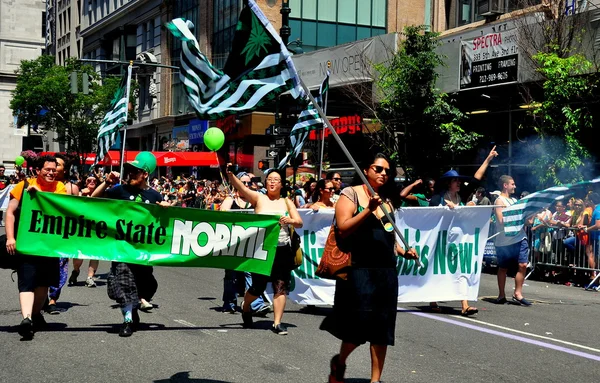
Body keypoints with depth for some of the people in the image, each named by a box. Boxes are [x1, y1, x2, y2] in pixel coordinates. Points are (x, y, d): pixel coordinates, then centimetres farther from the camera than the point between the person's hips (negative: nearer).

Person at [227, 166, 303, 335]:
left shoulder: (286, 202, 11)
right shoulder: (258, 198, 3)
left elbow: (299, 222, 5)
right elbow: (241, 187, -14)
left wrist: (290, 221, -17)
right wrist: (230, 174, -31)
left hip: (282, 250, 2)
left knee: (281, 287, -4)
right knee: (258, 286, 5)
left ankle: (277, 323, 2)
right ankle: (245, 307, 36)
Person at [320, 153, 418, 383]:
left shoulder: (387, 200, 17)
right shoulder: (351, 193, -2)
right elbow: (343, 229, -13)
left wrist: (404, 251, 9)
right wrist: (368, 209, -21)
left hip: (386, 270, 6)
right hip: (359, 269, -6)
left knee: (382, 325, 4)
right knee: (360, 323, -6)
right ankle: (339, 362, 22)